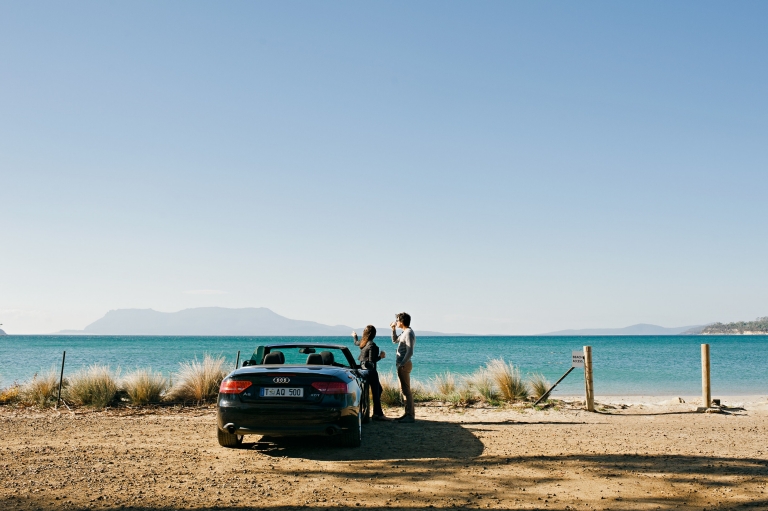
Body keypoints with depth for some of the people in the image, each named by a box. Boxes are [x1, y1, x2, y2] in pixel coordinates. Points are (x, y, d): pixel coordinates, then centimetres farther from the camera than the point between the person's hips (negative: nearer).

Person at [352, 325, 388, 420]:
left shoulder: (363, 342, 7)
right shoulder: (372, 345, -18)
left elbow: (356, 343, 32)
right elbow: (372, 360, -21)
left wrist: (355, 336, 52)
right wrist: (381, 356, -8)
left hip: (363, 368, 10)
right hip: (370, 370, -10)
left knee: (379, 390, 15)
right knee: (376, 392, -6)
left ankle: (377, 413, 15)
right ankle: (378, 414, -5)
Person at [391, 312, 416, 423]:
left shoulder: (409, 333, -15)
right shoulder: (405, 332, 15)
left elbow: (409, 352, -22)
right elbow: (395, 340, 33)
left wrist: (402, 364, -22)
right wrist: (393, 329, 20)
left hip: (404, 365, -10)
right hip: (402, 364, 10)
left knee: (406, 390, -9)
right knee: (404, 389, 13)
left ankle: (410, 415, -7)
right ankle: (408, 413, 18)